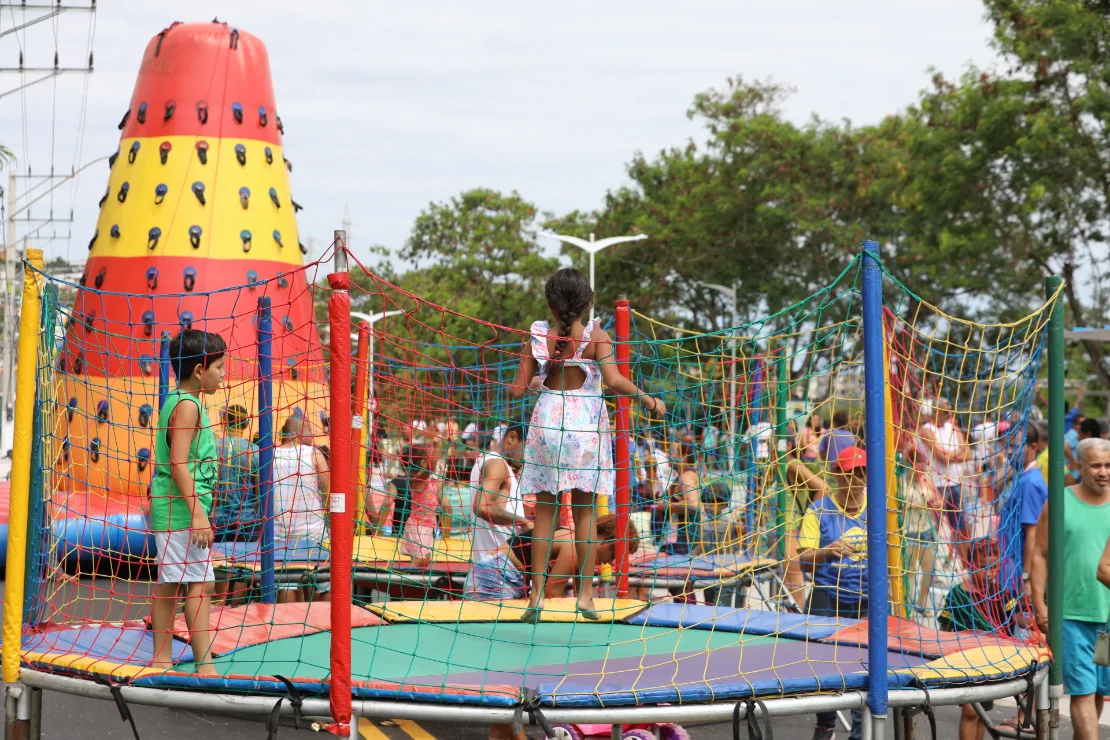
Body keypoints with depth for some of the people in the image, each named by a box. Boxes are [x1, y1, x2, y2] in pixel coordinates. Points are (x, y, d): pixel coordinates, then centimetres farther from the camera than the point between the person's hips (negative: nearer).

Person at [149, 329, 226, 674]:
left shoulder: (176, 402, 16)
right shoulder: (188, 406, -14)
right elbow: (179, 464, -21)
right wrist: (197, 514, -23)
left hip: (170, 512, 10)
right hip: (184, 508, -10)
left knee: (169, 583, 12)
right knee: (200, 583, -10)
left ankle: (161, 659, 16)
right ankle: (204, 666, -11)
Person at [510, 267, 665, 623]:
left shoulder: (537, 338, -3)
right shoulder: (596, 337, -8)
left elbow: (518, 389, -2)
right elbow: (613, 380, -19)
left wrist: (506, 393, 21)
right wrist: (646, 398, -5)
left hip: (548, 420, 1)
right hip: (586, 423, -1)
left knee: (544, 509, 8)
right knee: (585, 511, 8)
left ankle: (537, 593, 5)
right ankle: (585, 593, 8)